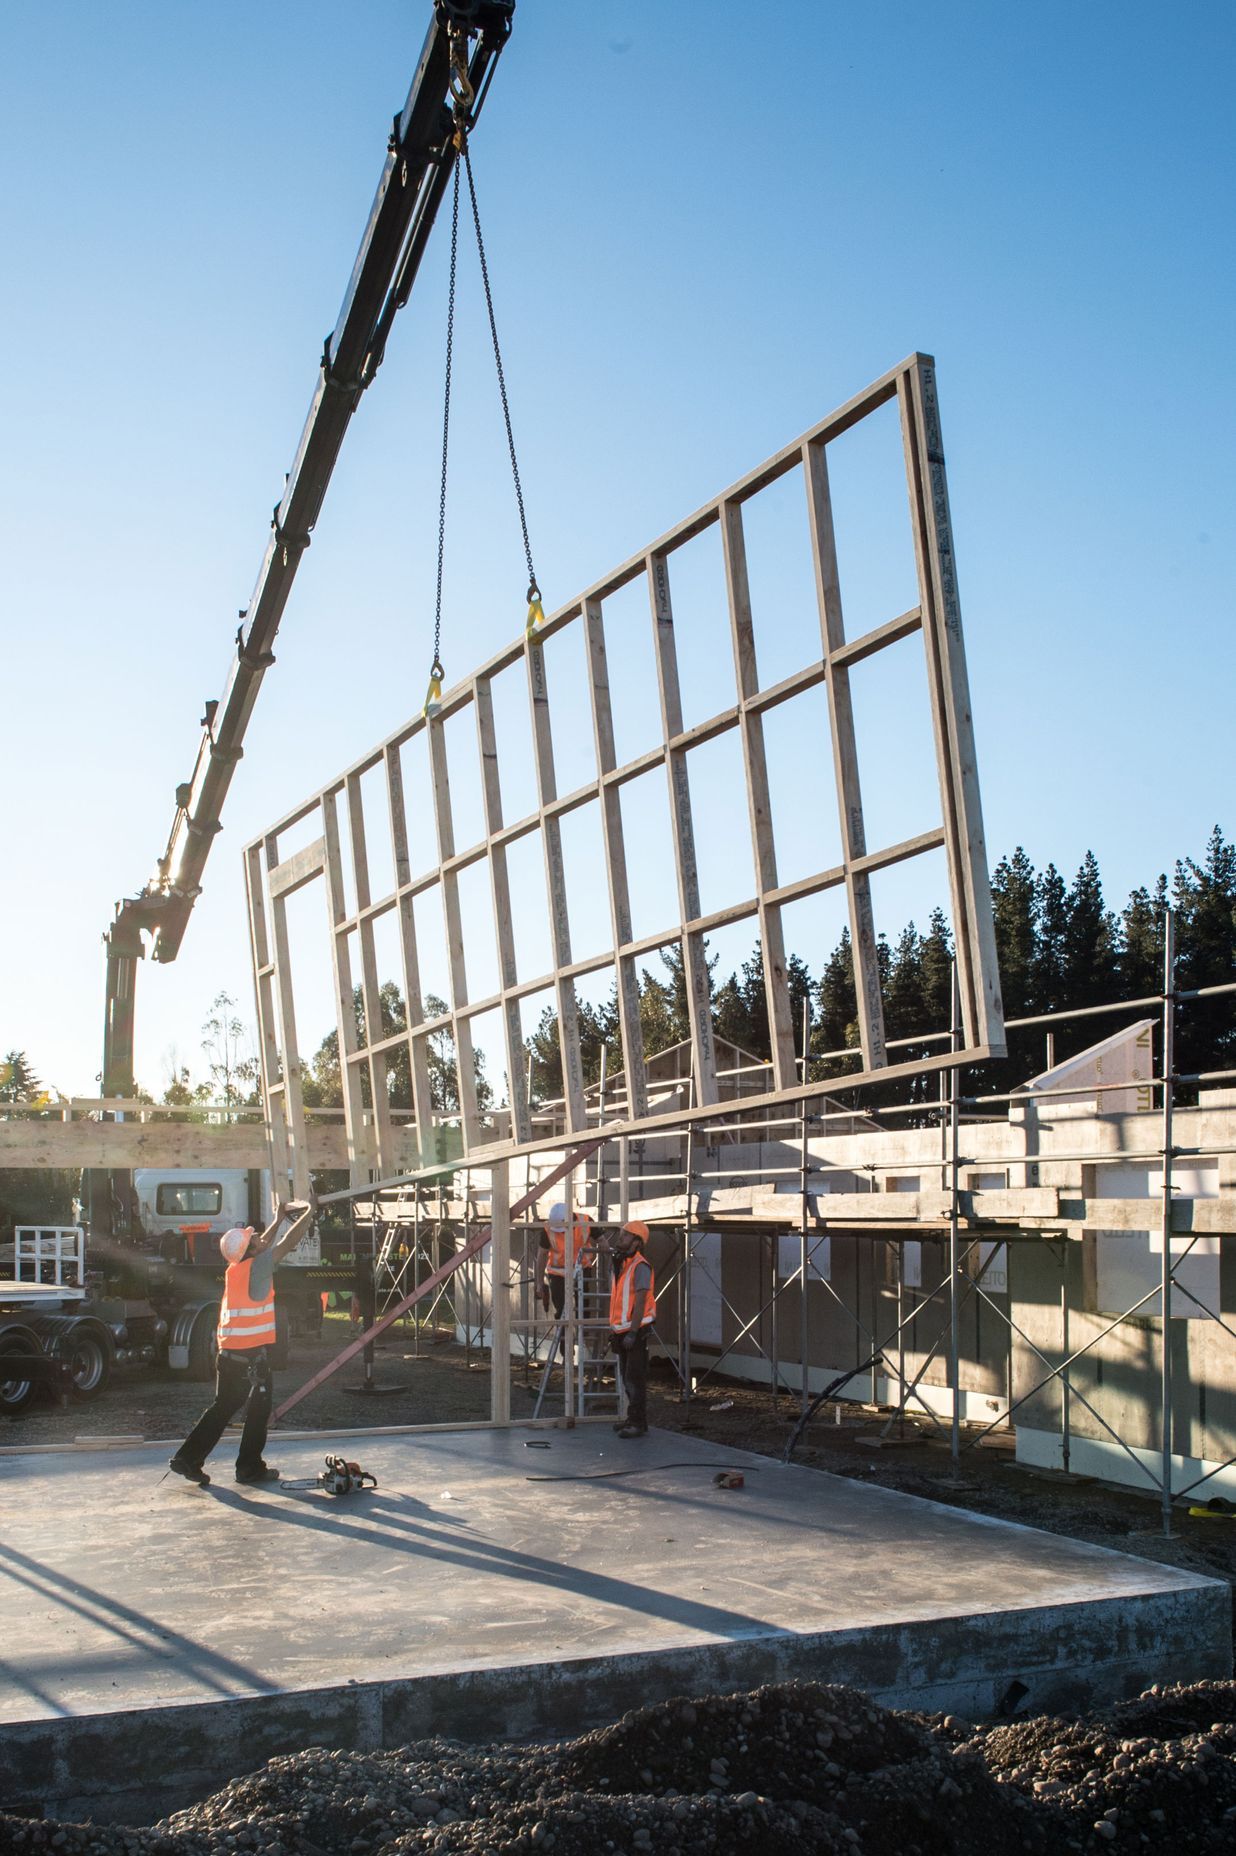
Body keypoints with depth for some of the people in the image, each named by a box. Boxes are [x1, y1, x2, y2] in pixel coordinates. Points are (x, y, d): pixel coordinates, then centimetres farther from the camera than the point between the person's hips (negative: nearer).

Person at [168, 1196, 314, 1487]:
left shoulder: (235, 1268, 8)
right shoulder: (257, 1267, -13)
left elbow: (263, 1244, 27)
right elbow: (288, 1243, -9)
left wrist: (279, 1219, 33)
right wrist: (309, 1213, 2)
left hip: (229, 1350, 8)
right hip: (253, 1351, -8)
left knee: (223, 1406, 16)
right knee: (259, 1407, 5)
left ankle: (188, 1458, 11)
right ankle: (250, 1468, 11)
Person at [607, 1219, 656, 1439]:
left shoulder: (640, 1266, -14)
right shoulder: (621, 1264, 14)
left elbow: (640, 1301, -19)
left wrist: (632, 1333, -23)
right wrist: (613, 1328, 19)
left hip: (635, 1331, -9)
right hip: (622, 1330, 9)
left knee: (635, 1379, -8)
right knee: (627, 1378, 14)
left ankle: (638, 1424, -4)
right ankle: (633, 1419, 22)